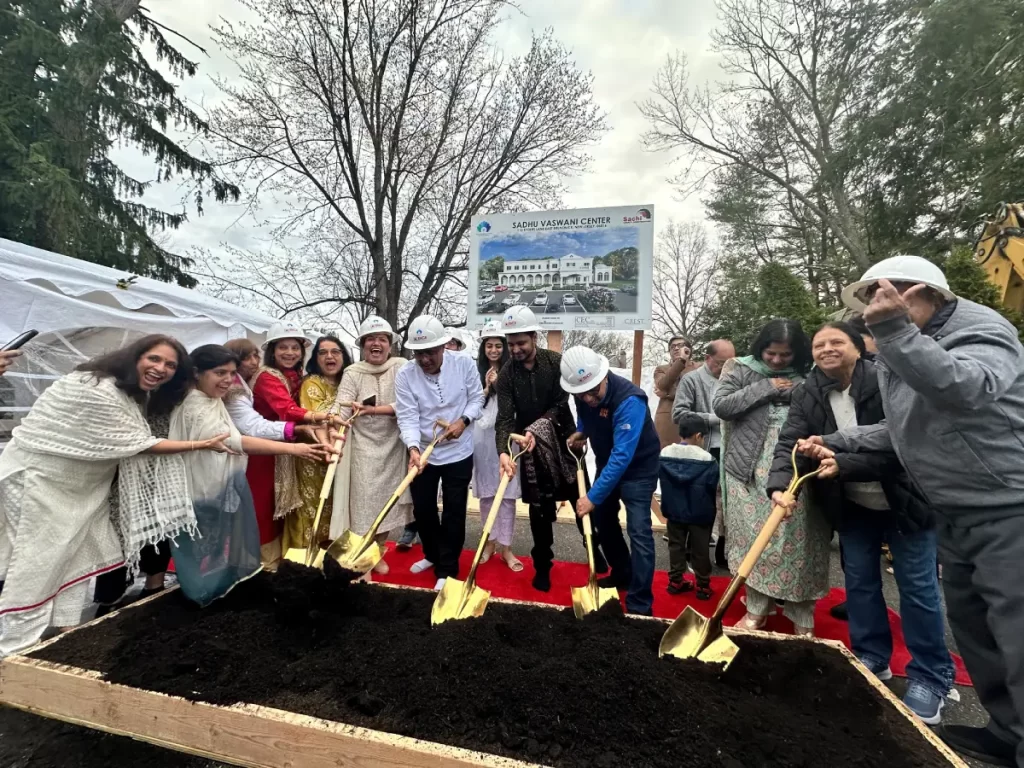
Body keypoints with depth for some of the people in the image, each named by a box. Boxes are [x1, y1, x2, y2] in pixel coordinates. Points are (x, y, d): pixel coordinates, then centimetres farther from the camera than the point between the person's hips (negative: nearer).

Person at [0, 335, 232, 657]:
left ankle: (64, 628, 27)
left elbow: (127, 447, 1)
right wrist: (201, 444, -21)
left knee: (79, 552, 13)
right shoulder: (98, 390, -30)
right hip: (38, 475, -9)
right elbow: (138, 444, -25)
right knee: (38, 559, -1)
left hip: (78, 481, 9)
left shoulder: (135, 392, 1)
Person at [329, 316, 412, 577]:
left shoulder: (401, 367, -3)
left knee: (387, 499, 12)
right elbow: (342, 406, -15)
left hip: (393, 446, 1)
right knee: (364, 501, 3)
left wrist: (372, 410, -22)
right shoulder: (353, 373, -2)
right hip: (363, 446, -1)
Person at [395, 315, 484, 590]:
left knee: (454, 512, 6)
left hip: (458, 453, -1)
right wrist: (413, 449, -35)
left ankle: (447, 569, 24)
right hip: (422, 453, 2)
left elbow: (477, 399, -4)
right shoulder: (404, 376, -14)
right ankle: (433, 555, 43)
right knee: (422, 510, 16)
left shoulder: (464, 364, -14)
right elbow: (407, 417, -19)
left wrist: (463, 420, -22)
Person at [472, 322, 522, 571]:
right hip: (482, 436, 3)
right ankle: (490, 541, 28)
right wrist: (487, 387, -8)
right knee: (486, 491, 12)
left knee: (507, 492, 2)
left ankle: (505, 545, 15)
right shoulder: (477, 371, 6)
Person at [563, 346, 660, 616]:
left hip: (638, 466, -7)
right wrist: (581, 431, -7)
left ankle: (639, 605, 1)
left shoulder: (629, 400, -36)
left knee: (638, 531, -11)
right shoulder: (584, 394, -14)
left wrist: (592, 497, -37)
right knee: (604, 519, 16)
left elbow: (622, 456, -38)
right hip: (607, 462, 7)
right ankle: (622, 575, 37)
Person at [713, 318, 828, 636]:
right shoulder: (743, 371, 7)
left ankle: (802, 618, 17)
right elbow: (720, 405, -6)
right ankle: (757, 609, 18)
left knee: (797, 537, 1)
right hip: (750, 468, 0)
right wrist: (764, 389, -5)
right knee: (755, 536, 3)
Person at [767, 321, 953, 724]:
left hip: (903, 498, -4)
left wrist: (842, 464, -37)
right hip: (853, 505, 4)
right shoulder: (806, 394, -7)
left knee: (917, 585, 5)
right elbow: (789, 443, -16)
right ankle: (871, 660, 31)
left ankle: (931, 676, 23)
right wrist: (780, 486, -33)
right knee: (859, 581, 13)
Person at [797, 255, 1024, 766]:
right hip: (957, 514, 9)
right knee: (969, 624, 18)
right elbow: (904, 430, 19)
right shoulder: (895, 355, 8)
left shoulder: (979, 330, -16)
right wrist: (837, 443, 9)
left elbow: (967, 389, -40)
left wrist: (895, 330, -43)